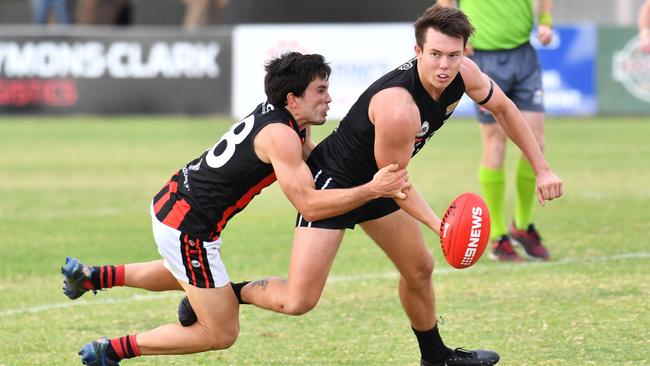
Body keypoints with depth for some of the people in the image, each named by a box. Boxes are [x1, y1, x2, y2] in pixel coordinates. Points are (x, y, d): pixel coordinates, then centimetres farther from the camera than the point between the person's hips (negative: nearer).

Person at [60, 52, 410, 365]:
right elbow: (309, 204, -28)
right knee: (221, 333, 0)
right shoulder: (280, 135, -23)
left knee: (183, 275, 41)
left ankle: (92, 276, 40)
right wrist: (372, 190, -27)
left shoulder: (276, 116, 5)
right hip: (188, 229, -10)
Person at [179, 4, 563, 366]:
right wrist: (440, 225, -27)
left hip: (375, 185, 8)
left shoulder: (465, 74, -14)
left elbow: (503, 107, 8)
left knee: (419, 269, 22)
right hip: (333, 182, -8)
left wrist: (542, 168, 8)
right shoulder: (398, 107, -38)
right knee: (297, 301, -15)